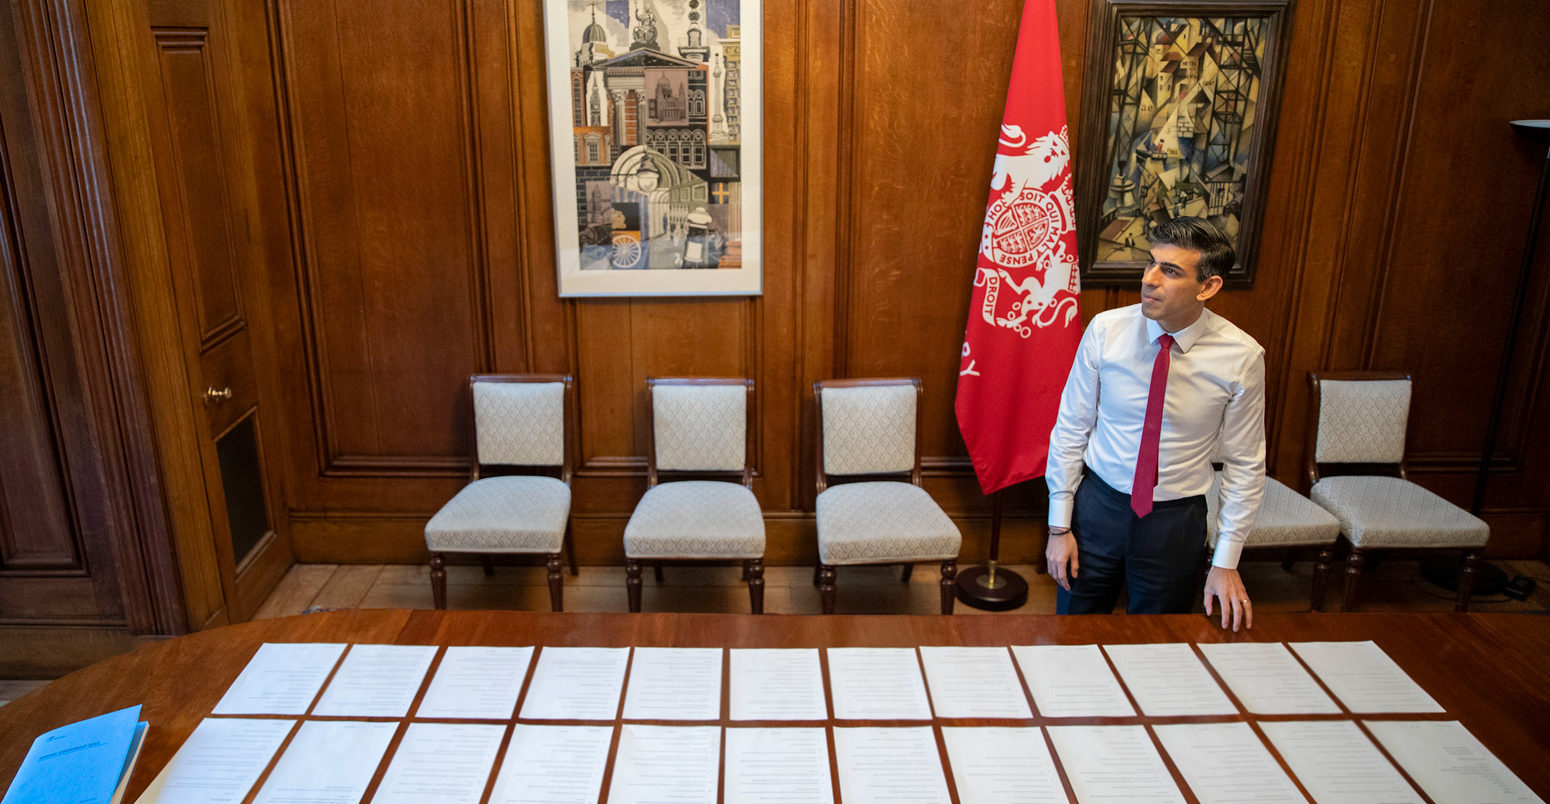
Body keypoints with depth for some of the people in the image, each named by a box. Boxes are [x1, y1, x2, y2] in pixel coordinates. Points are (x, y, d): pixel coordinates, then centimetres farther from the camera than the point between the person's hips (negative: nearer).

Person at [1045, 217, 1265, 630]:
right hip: (1099, 504, 1)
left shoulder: (1241, 357, -13)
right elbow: (1071, 429, -4)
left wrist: (1226, 563, -4)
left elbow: (1245, 465, -4)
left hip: (1176, 519, 0)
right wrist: (1059, 525, -3)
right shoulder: (1106, 330, -12)